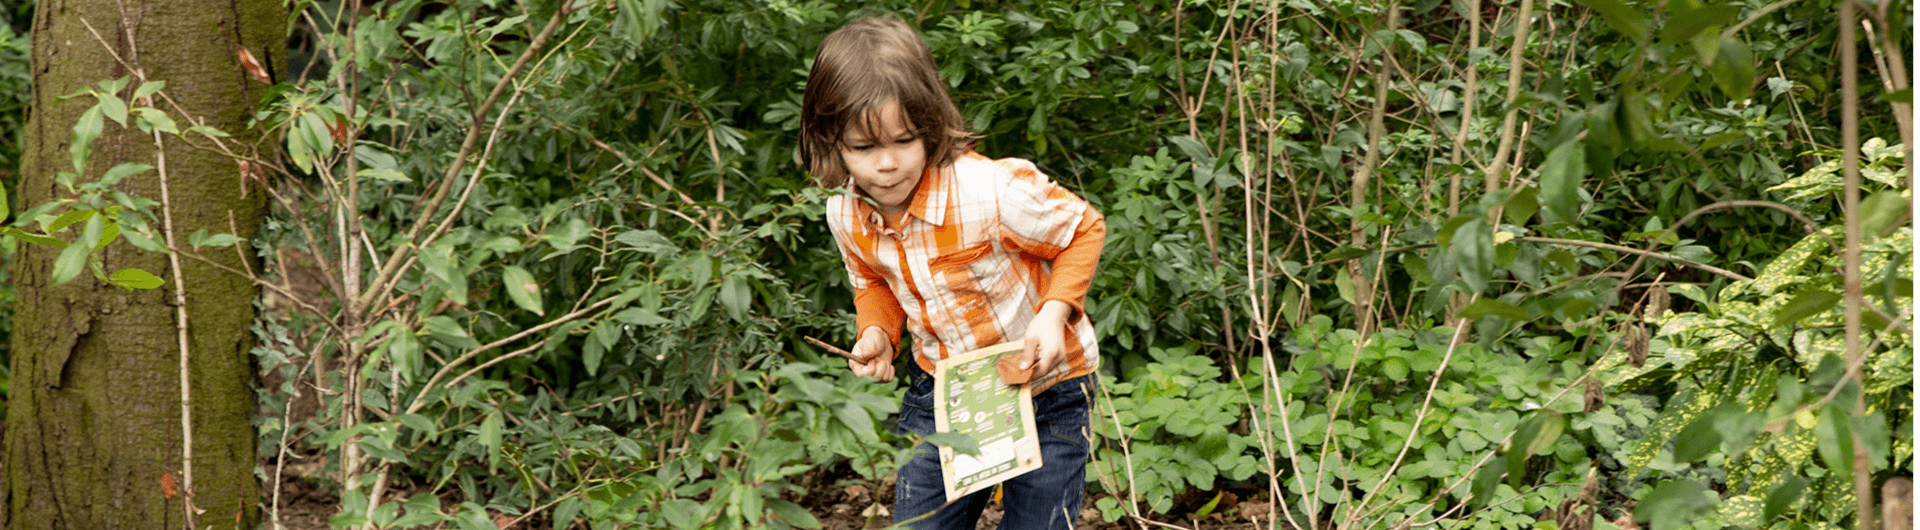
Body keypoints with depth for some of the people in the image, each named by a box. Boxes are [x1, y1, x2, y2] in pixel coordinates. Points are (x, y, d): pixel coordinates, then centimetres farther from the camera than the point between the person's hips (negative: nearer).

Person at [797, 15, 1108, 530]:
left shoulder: (993, 192, -31)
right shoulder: (845, 216, -12)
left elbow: (1085, 229, -14)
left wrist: (1054, 312, -27)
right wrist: (876, 332, -10)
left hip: (1044, 388, -4)